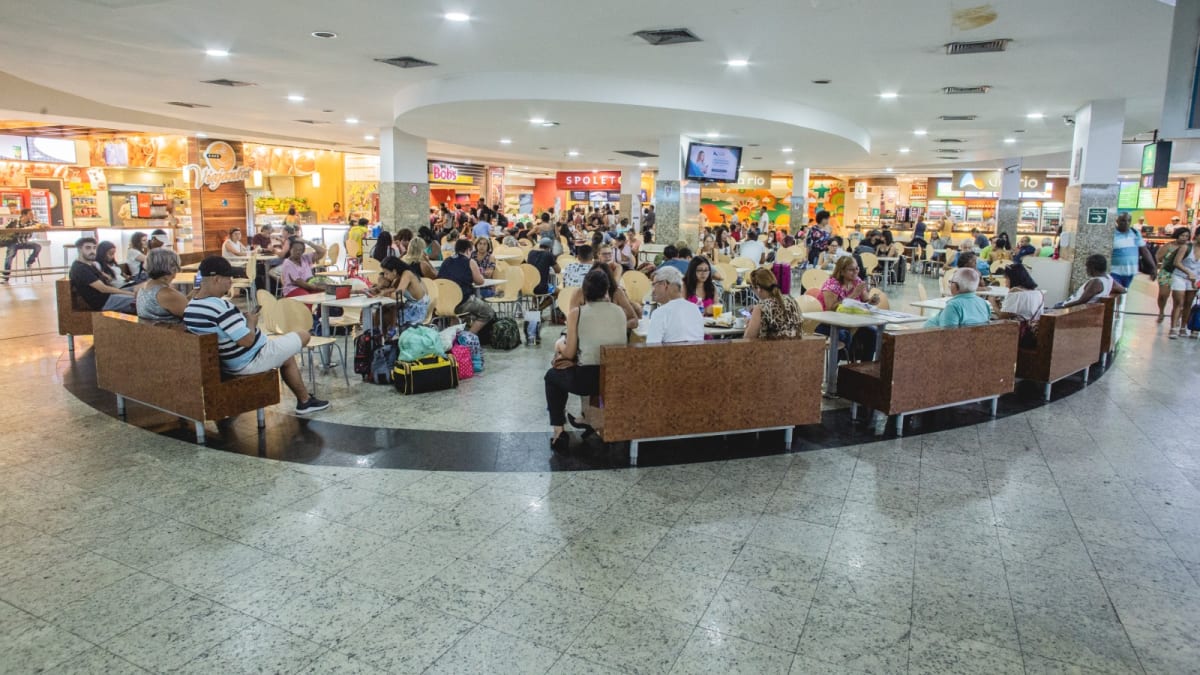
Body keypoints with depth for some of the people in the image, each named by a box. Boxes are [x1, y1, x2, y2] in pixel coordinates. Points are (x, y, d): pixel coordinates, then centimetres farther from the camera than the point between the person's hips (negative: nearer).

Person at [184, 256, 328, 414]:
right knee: (303, 335, 5)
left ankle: (304, 400, 31)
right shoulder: (220, 307, -30)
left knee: (288, 357, 26)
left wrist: (244, 319, 8)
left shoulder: (190, 308, -1)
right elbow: (247, 340, -28)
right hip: (250, 361, -10)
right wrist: (251, 322, -9)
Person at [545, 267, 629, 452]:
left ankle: (558, 430, 21)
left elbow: (569, 354, -3)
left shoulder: (577, 312, -5)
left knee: (552, 375, 28)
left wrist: (559, 345, 19)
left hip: (586, 379, -4)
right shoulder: (619, 311, 3)